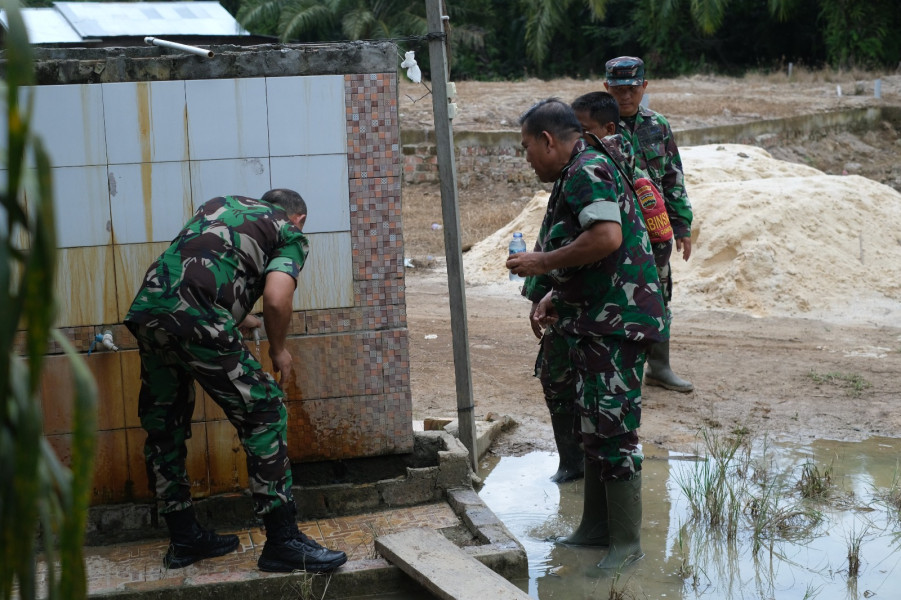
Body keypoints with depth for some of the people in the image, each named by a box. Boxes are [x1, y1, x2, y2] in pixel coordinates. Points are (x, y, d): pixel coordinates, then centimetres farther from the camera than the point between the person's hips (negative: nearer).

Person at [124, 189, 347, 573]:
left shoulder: (221, 204, 32)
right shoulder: (291, 234, 14)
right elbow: (276, 298, -5)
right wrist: (278, 349, 13)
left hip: (146, 308, 7)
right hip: (196, 317, -7)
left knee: (163, 426, 18)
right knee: (264, 413, 1)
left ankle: (183, 539, 26)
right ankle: (282, 542, 1)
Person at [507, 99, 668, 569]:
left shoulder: (587, 172, -14)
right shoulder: (574, 176, 19)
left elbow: (607, 236, -29)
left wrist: (542, 262, -20)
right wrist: (552, 296, 17)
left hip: (616, 322, -11)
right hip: (593, 321, 11)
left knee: (612, 429, -8)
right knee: (593, 428, 16)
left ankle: (626, 543, 0)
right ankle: (596, 527, 26)